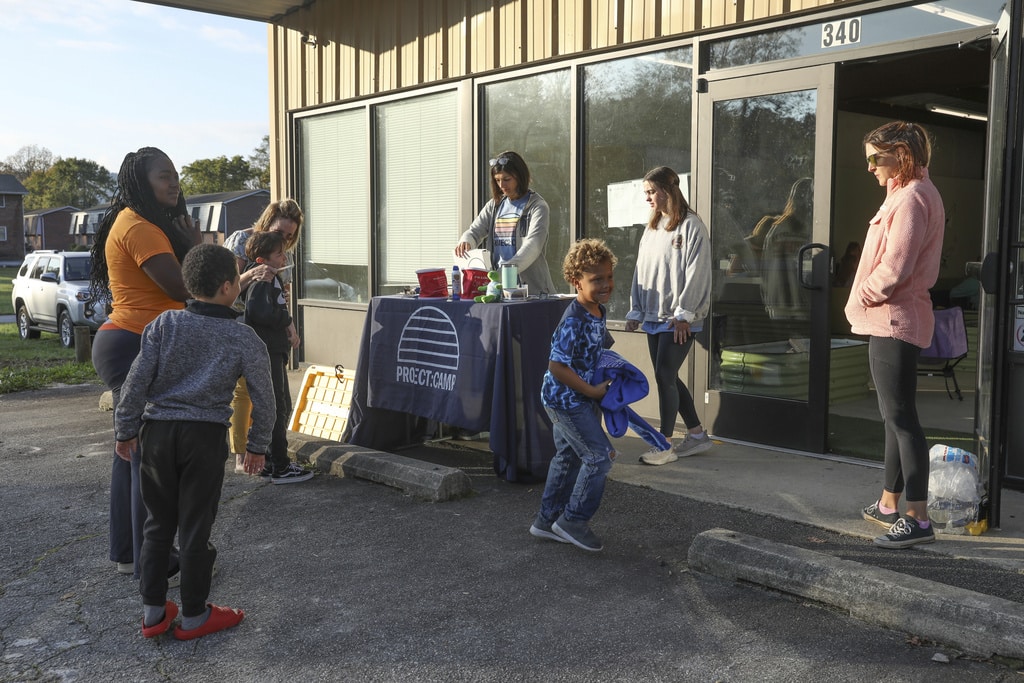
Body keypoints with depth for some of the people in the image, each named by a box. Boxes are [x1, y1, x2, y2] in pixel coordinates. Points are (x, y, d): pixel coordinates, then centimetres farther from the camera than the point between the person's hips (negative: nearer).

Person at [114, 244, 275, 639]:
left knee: (159, 523, 15)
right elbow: (263, 396, 0)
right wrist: (258, 445, 11)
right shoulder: (244, 339, -4)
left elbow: (137, 380, -2)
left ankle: (153, 611, 23)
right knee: (195, 527, 6)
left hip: (156, 430, 3)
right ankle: (194, 616, 17)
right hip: (205, 435, -3)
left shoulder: (164, 324, 0)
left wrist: (125, 429, 8)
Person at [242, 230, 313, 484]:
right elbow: (258, 311, -33)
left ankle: (271, 462, 25)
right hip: (266, 351, -10)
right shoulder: (261, 281, -17)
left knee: (282, 406, 17)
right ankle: (280, 467, 1)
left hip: (274, 350, 10)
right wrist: (286, 321, -18)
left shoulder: (271, 279, 14)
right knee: (276, 408, -5)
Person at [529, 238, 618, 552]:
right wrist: (594, 391, -19)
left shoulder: (598, 311, 4)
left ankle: (547, 520, 31)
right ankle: (573, 520, 9)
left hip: (580, 398, 10)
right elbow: (557, 367, -26)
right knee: (599, 456, -6)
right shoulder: (573, 321, -26)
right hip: (567, 400, -10)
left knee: (568, 457, 18)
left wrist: (610, 374, 8)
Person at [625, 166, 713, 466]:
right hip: (654, 317, 8)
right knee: (668, 377, 10)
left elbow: (696, 273, -14)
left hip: (678, 320, -8)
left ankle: (664, 445, 1)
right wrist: (636, 311, 13)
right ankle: (697, 435, 23)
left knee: (664, 376, -8)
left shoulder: (691, 226, -9)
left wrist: (683, 314, -17)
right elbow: (641, 270, 17)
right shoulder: (652, 228, 16)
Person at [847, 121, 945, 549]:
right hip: (893, 320, 11)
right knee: (896, 415, 16)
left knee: (901, 418, -9)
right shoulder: (910, 193, 18)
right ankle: (889, 504, 27)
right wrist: (868, 301, 10)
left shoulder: (911, 198, -16)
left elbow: (893, 269, -22)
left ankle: (917, 519, -6)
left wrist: (863, 297, -6)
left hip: (894, 322, -11)